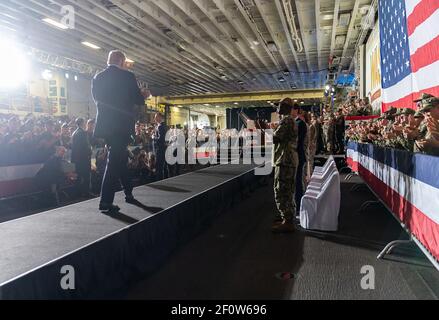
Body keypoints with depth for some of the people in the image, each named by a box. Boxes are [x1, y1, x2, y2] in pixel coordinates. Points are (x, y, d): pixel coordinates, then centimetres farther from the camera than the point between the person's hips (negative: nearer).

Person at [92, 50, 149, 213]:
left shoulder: (97, 77, 8)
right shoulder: (127, 76, -7)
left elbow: (97, 100, 18)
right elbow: (138, 100, -6)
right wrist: (143, 95, 17)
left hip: (104, 125, 6)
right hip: (122, 125, -6)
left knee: (120, 158, 19)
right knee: (115, 161, -3)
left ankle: (129, 193, 30)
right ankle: (106, 202, -3)